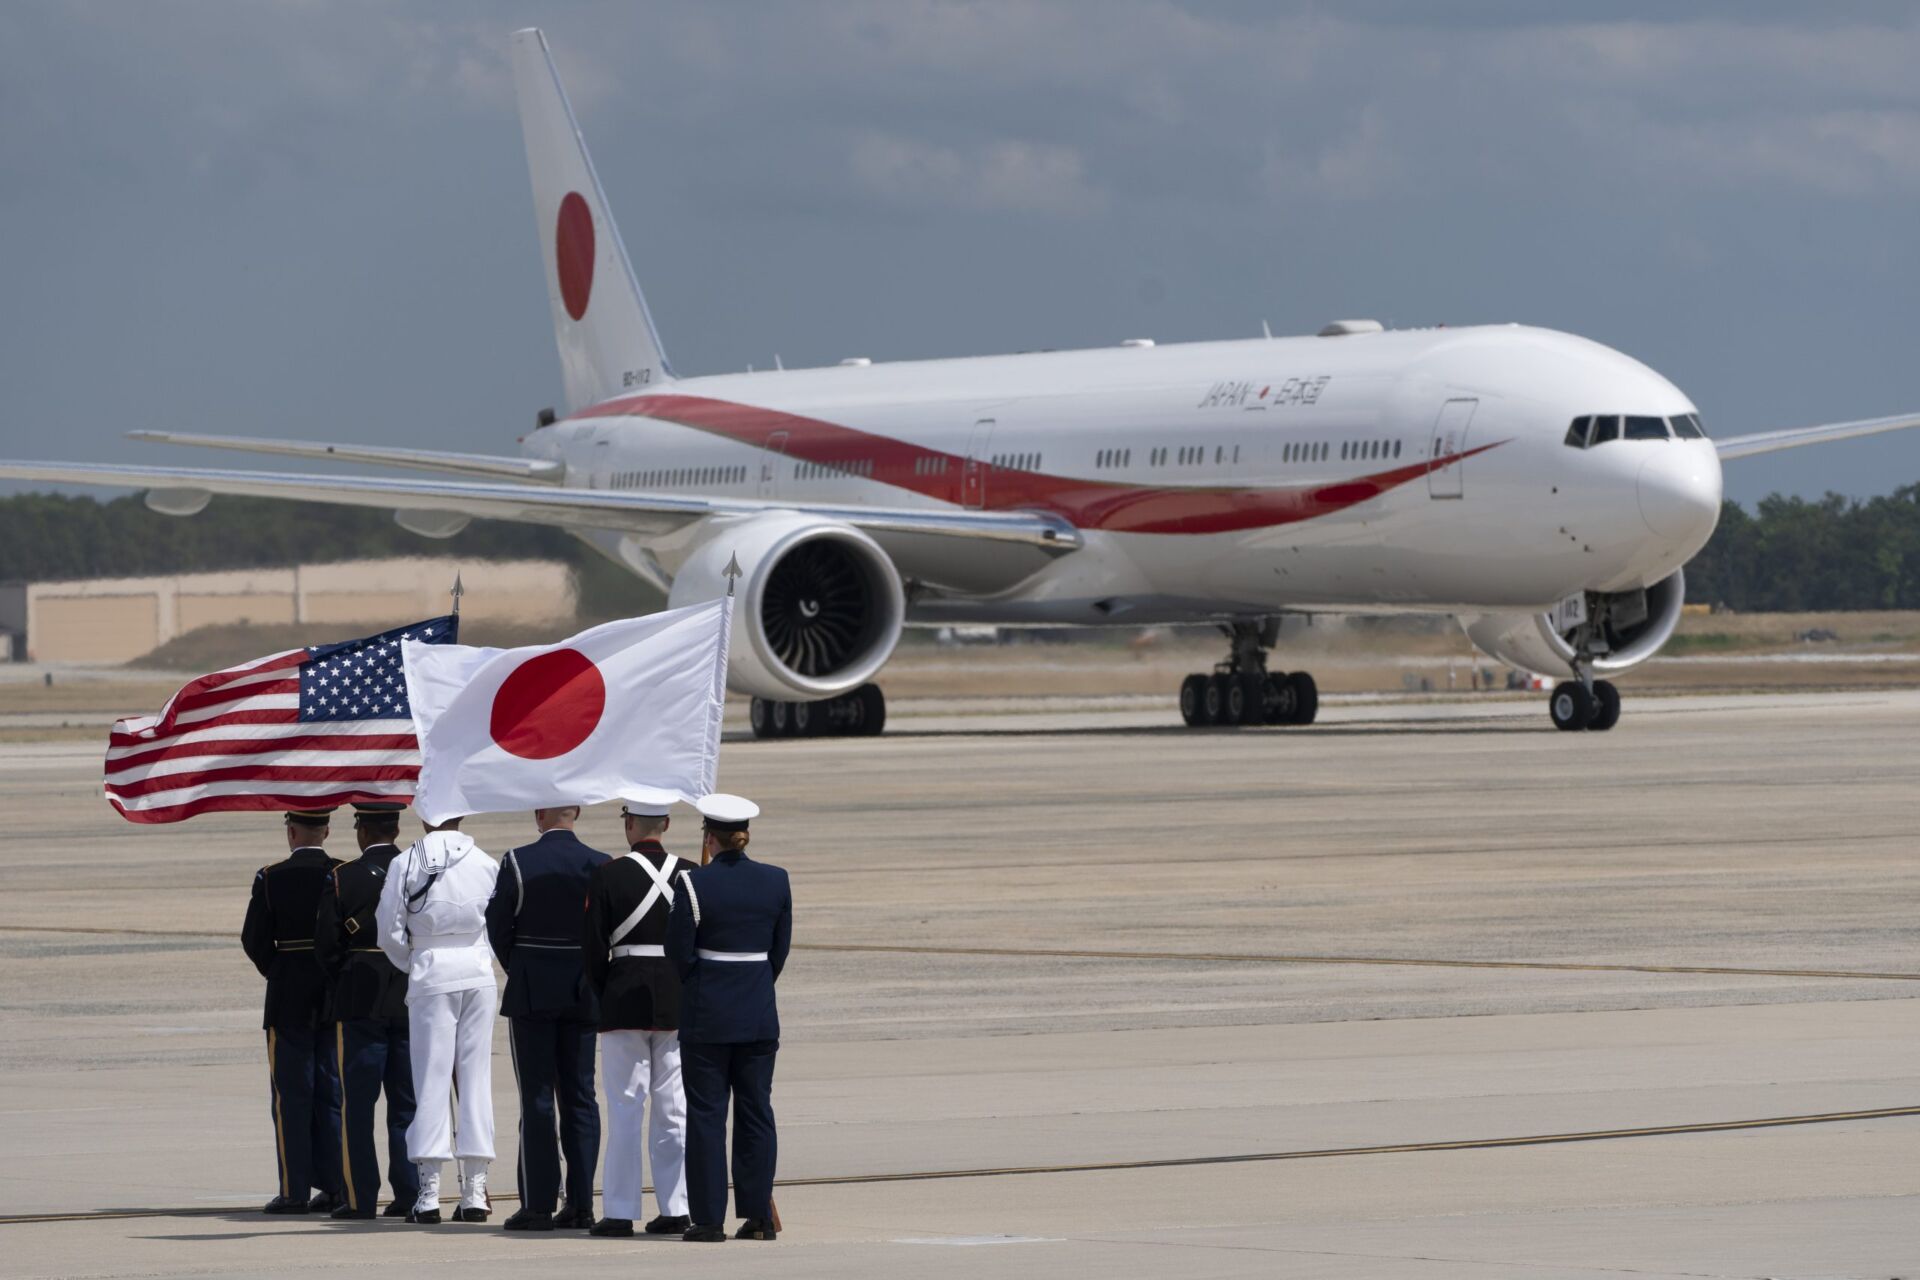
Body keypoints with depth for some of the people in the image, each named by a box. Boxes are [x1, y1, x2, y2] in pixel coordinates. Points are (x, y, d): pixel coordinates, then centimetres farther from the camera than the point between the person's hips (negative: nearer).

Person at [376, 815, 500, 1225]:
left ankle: (429, 1192, -3)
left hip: (430, 975, -2)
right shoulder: (485, 863, 2)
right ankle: (474, 1191, 4)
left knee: (432, 1076, 0)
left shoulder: (406, 864, -3)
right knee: (475, 1075, 5)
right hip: (479, 974, 2)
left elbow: (390, 932, -2)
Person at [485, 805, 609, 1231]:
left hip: (531, 992, -3)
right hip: (582, 996, 3)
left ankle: (538, 1204, -3)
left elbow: (497, 926, -5)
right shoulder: (601, 865, -2)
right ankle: (581, 1203, 6)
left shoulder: (517, 862, -9)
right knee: (580, 1096, 7)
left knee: (537, 1099, -1)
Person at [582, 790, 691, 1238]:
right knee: (675, 1109, 7)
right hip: (679, 1000, 3)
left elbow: (593, 947, -6)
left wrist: (603, 995, 7)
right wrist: (688, 992, 14)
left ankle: (620, 1212, 1)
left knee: (625, 1109, 0)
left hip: (625, 997, -3)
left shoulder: (609, 876, -7)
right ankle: (675, 1207, 7)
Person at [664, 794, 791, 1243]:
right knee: (756, 1112, 8)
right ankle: (759, 1215, 7)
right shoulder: (776, 881, 2)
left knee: (706, 1114, 1)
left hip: (707, 1016, -4)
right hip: (760, 1013, 4)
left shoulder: (695, 884, -11)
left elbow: (679, 952, -8)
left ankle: (708, 1218, 0)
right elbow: (780, 949, 7)